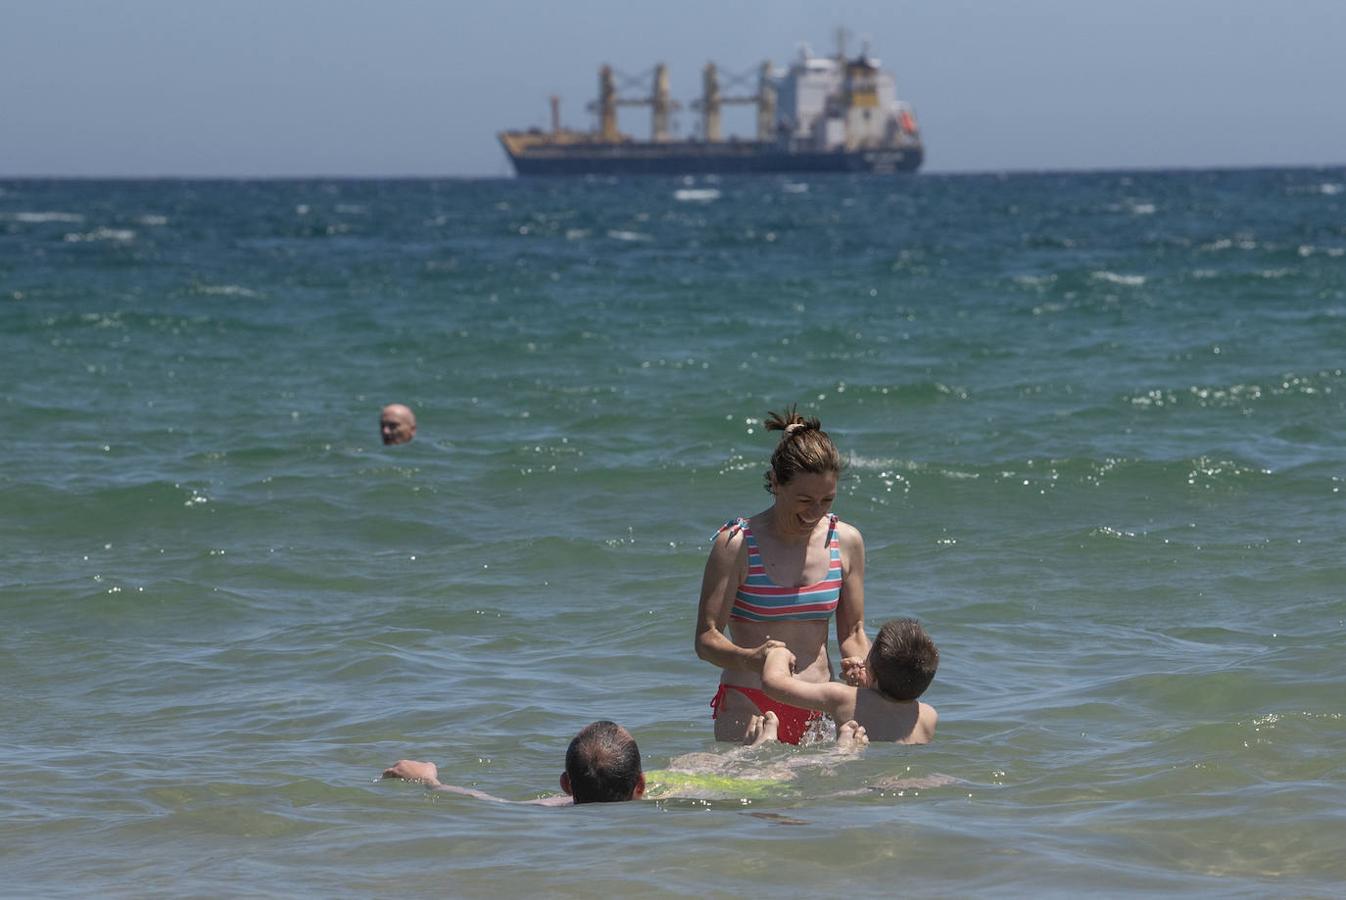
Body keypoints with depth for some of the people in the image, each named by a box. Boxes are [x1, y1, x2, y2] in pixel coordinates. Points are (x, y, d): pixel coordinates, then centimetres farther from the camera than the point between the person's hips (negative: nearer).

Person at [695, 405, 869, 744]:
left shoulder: (846, 542, 5)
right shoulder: (736, 544, -7)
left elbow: (852, 631, 13)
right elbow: (706, 639, -9)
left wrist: (860, 666, -10)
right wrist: (751, 659, -29)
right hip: (747, 706, -4)